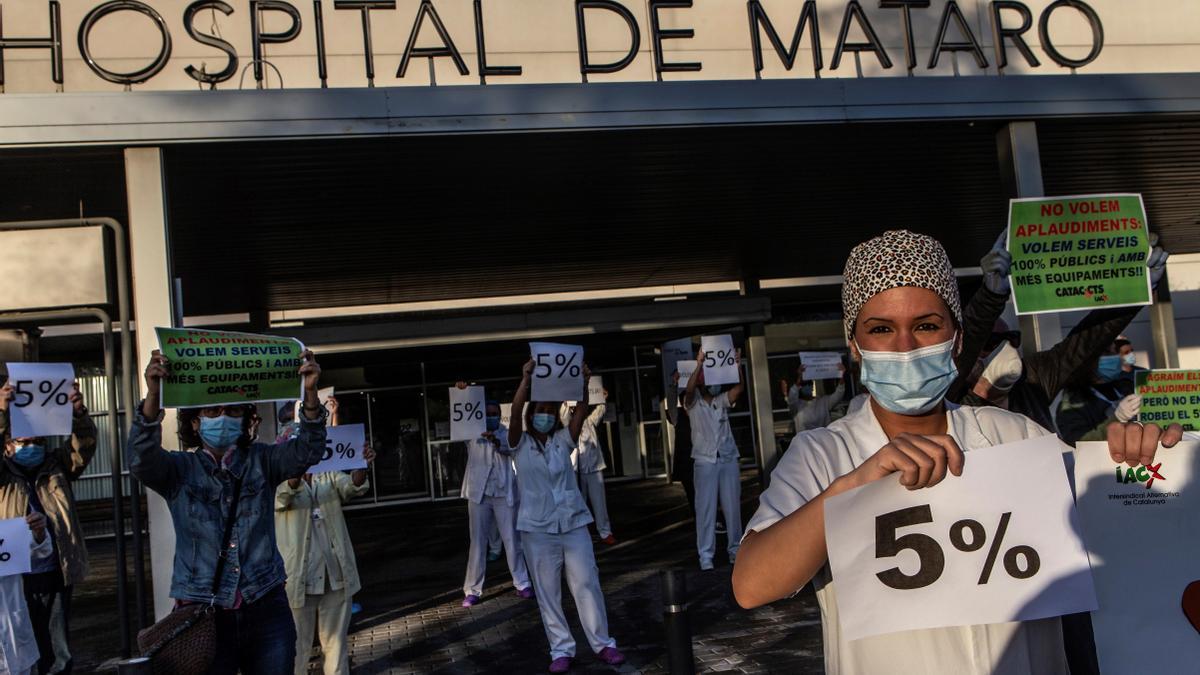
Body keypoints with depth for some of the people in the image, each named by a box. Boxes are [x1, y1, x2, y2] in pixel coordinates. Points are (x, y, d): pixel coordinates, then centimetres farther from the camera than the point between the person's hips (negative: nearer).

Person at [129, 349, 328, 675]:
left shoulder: (261, 461, 4)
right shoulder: (179, 469, 1)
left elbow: (307, 451, -11)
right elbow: (142, 461, -18)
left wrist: (309, 393, -29)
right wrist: (153, 395, -35)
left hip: (266, 610, 1)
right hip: (202, 614, -1)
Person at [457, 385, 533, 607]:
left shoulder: (507, 434, 5)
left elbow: (510, 448, -16)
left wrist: (496, 441, -38)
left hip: (504, 494, 0)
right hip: (479, 494, 0)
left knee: (512, 540, 5)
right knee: (477, 543, 2)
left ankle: (522, 583, 15)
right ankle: (472, 590, 7)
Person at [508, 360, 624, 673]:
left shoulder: (563, 440, 8)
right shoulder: (520, 444, 1)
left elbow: (581, 412, -5)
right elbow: (515, 413, -15)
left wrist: (583, 382, -19)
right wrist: (526, 379, -25)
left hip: (573, 523, 2)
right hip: (537, 529, -1)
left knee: (587, 584, 4)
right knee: (547, 592, 5)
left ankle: (603, 643, 14)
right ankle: (561, 649, 15)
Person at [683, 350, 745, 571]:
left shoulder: (722, 401, 11)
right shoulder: (693, 403, 1)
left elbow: (739, 387, -3)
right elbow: (689, 389, -20)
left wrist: (737, 365, -16)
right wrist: (699, 365, -30)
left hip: (729, 459, 4)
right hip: (705, 461, -3)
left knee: (733, 506, 7)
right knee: (705, 508, -4)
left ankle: (735, 548, 17)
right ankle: (705, 555, -3)